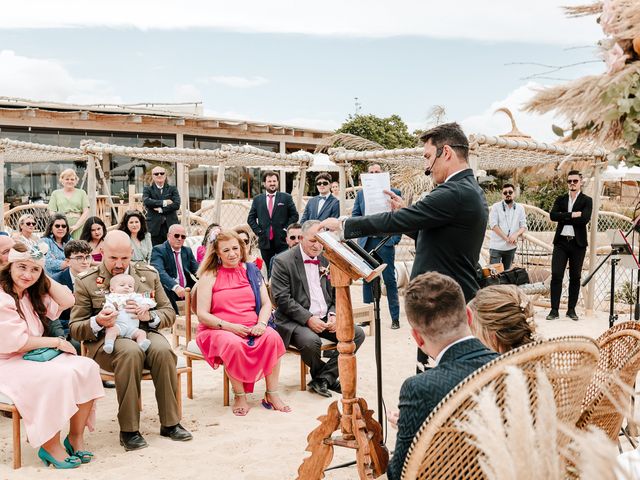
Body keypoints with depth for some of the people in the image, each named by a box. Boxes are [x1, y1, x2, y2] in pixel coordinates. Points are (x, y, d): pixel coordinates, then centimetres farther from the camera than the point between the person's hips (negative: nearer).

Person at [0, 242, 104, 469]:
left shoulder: (33, 294, 13)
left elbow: (67, 301, 7)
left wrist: (43, 277, 1)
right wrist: (57, 342, -11)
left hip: (35, 356, 8)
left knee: (87, 367, -14)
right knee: (59, 377, -32)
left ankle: (76, 437, -7)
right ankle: (50, 446, -16)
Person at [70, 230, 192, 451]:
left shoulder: (148, 274, 10)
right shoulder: (86, 281, 3)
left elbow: (169, 313, 12)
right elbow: (75, 328, 4)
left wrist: (149, 316, -12)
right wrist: (97, 322, -19)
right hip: (107, 337, -2)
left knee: (163, 350, -31)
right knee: (131, 351, -37)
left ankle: (170, 423, -17)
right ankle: (128, 430, -27)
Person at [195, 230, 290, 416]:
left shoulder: (251, 271, 13)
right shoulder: (209, 276, 3)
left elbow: (266, 303, 8)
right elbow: (202, 315, -4)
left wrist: (261, 324, -13)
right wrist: (229, 326, -18)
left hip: (251, 329, 3)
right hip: (218, 331, -3)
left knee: (272, 337, -28)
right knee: (234, 344, -37)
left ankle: (272, 394, -19)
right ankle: (239, 396, -18)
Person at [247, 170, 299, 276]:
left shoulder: (286, 198, 4)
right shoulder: (257, 199, 9)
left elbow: (294, 215, 5)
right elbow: (251, 218, 12)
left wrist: (285, 230, -4)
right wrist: (258, 231, -1)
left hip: (282, 241, -2)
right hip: (265, 241, 2)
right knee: (269, 270, 6)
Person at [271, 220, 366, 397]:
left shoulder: (327, 259, 12)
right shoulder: (283, 261, -6)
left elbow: (337, 293, 16)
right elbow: (282, 298, -13)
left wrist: (334, 314, -4)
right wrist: (308, 318, -20)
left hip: (326, 318, 6)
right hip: (296, 321, -6)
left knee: (357, 334, -13)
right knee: (311, 341, -35)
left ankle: (323, 379, -6)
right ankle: (329, 377, -3)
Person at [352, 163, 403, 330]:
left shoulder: (394, 193, 1)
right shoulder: (361, 194, 11)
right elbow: (354, 216, 11)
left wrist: (396, 239, -8)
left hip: (385, 241, -3)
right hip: (366, 242, 3)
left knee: (390, 280, -1)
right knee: (367, 280, 7)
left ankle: (395, 318, 6)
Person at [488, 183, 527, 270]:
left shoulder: (520, 208, 7)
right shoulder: (496, 207, -2)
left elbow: (523, 226, 4)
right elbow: (493, 225, -10)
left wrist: (516, 234, -18)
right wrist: (507, 238, -17)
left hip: (511, 246, 3)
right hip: (496, 246, -3)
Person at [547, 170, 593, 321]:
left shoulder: (586, 201, 2)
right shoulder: (560, 199, 11)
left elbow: (585, 219, -15)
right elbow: (553, 215, -7)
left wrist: (563, 218, -10)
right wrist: (572, 215, -16)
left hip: (578, 243, -2)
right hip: (561, 242, 2)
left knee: (575, 277, 5)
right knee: (556, 275, -5)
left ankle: (571, 309, 14)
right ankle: (554, 310, -2)